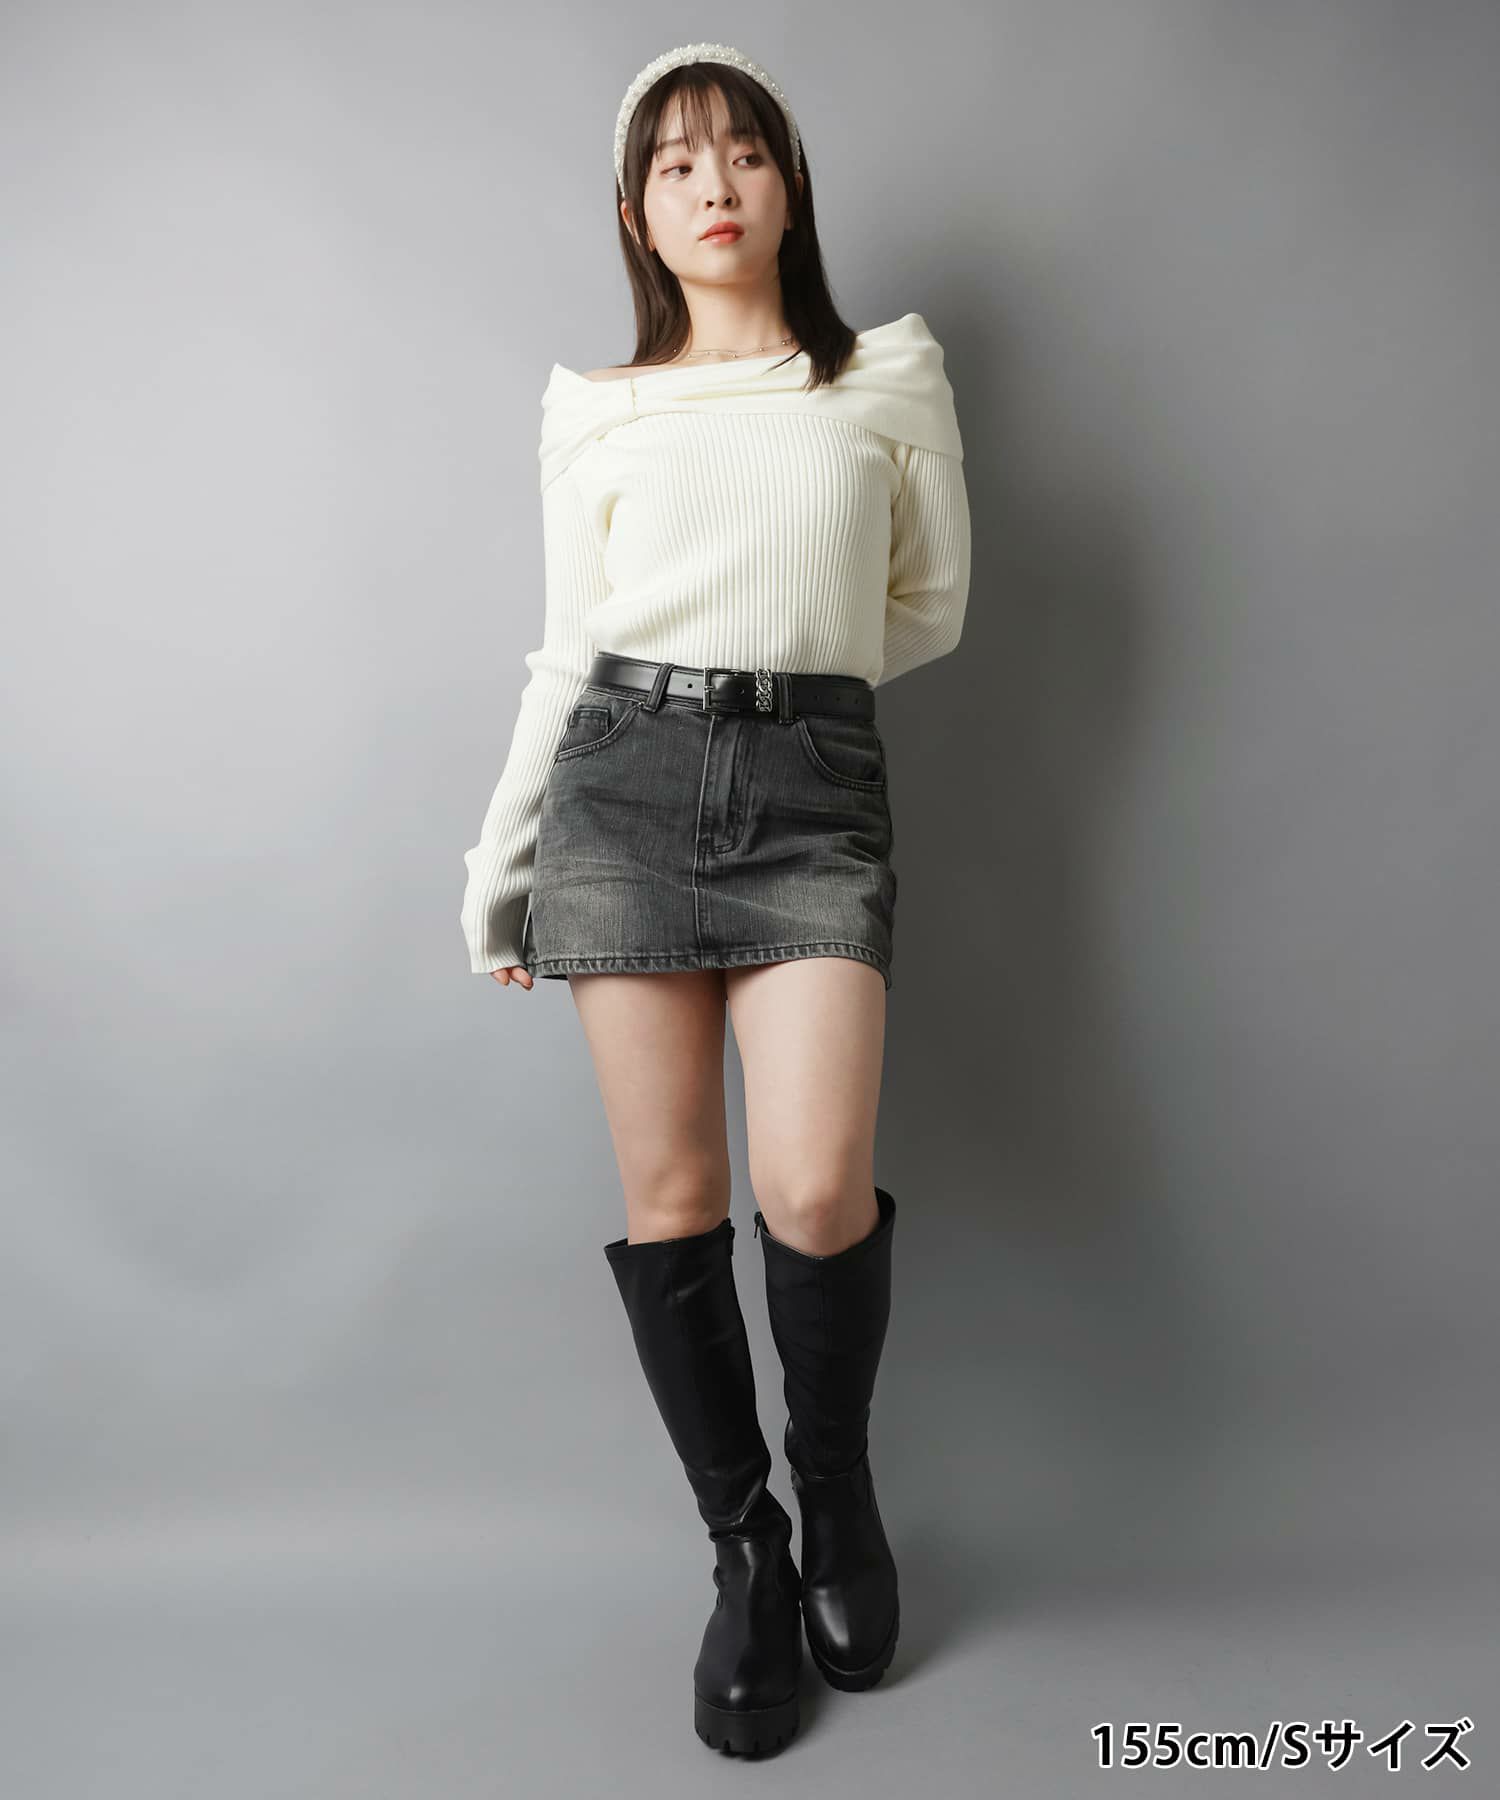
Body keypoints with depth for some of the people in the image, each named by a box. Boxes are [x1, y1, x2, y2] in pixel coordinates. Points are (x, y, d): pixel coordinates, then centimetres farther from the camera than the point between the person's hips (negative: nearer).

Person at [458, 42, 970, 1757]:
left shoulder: (894, 378, 12)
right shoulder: (593, 408, 13)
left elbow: (929, 606, 17)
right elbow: (568, 651, 14)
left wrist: (778, 690, 13)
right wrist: (499, 860, 11)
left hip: (813, 786, -1)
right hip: (623, 778, 2)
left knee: (815, 1186, -15)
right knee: (669, 1195, 0)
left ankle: (836, 1485, 16)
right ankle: (746, 1550, 19)